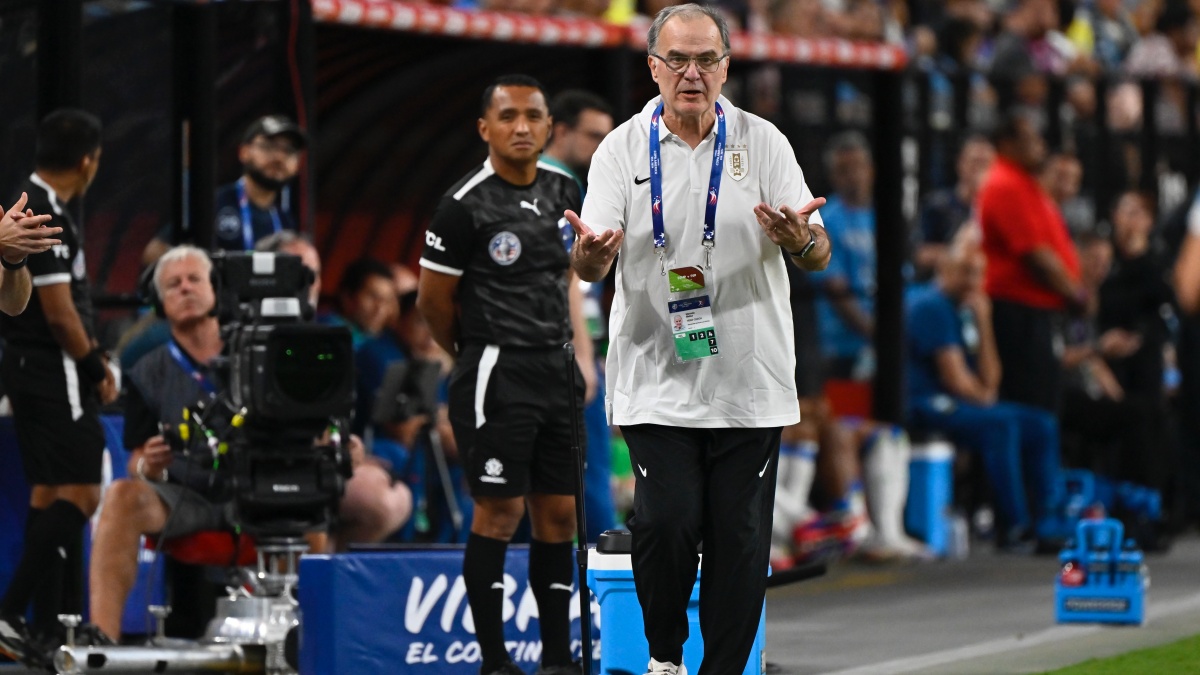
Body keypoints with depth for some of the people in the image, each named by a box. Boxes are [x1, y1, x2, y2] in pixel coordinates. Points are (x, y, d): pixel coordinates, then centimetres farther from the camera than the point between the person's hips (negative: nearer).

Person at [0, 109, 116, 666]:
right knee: (80, 493, -10)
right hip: (55, 371, -10)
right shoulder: (48, 218, -19)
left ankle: (54, 625, 14)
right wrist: (96, 370, -7)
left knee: (47, 492, 12)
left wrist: (90, 355, 12)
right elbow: (59, 313, -20)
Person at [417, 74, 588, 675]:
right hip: (494, 374, -6)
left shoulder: (563, 192, 8)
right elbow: (433, 299, -4)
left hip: (554, 371, 6)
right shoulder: (466, 205, -11)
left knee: (559, 512, 7)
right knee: (500, 511, -6)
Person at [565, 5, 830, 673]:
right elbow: (590, 264, -2)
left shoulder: (764, 143, 4)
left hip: (750, 385, 1)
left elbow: (818, 254, 0)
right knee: (667, 522, -13)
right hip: (657, 385, -1)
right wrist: (590, 251, -26)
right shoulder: (623, 150, 3)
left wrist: (801, 239, -24)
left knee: (740, 536, 1)